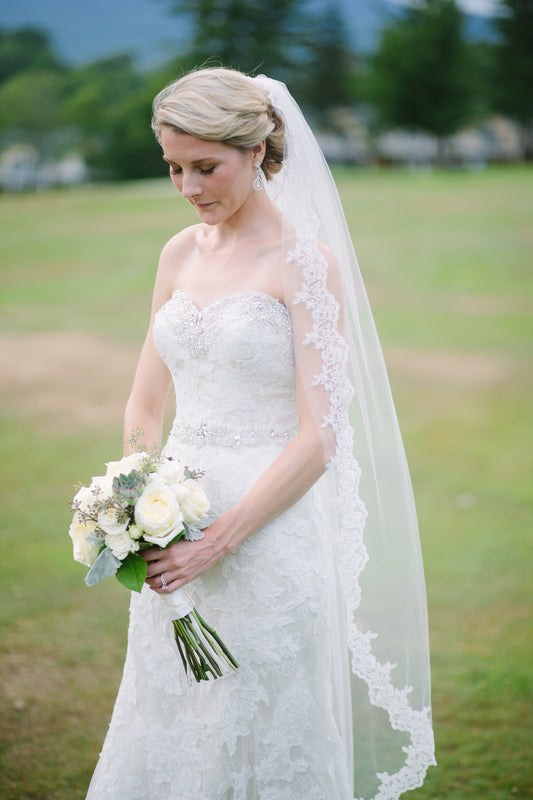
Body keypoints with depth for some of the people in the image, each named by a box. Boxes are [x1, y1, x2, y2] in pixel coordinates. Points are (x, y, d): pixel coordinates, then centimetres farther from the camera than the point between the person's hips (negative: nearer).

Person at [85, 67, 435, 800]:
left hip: (269, 535, -6)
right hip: (177, 544, 6)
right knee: (166, 738, 15)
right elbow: (146, 403, 13)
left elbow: (319, 438, -15)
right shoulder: (181, 253, 9)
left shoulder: (306, 261, -9)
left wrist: (219, 540, -19)